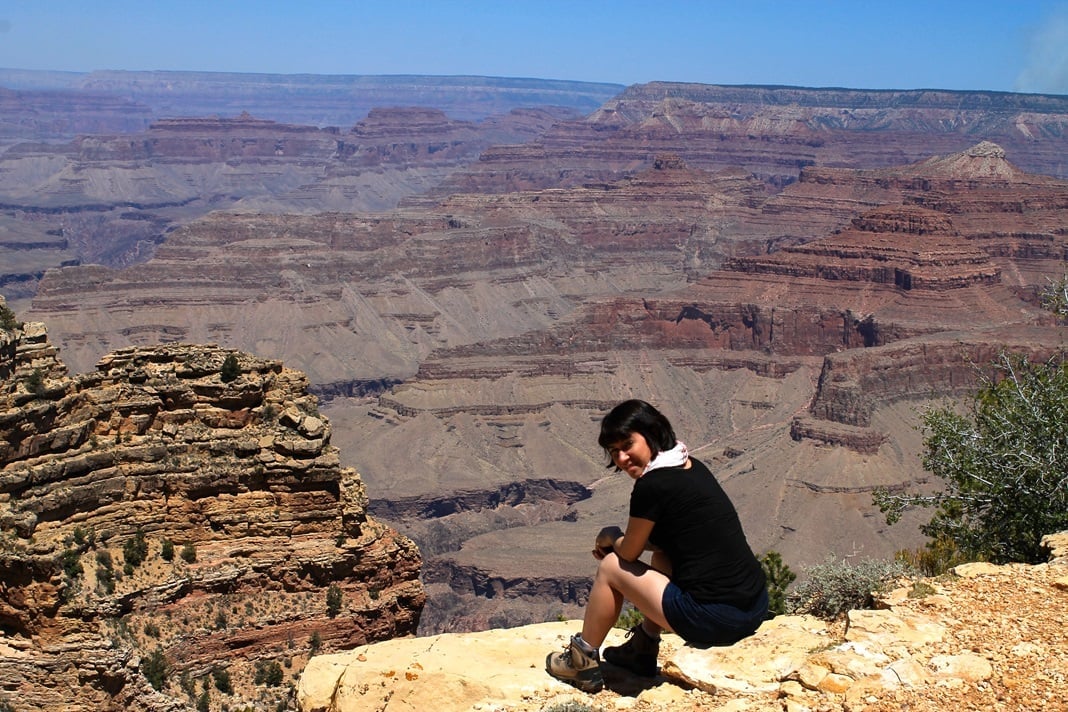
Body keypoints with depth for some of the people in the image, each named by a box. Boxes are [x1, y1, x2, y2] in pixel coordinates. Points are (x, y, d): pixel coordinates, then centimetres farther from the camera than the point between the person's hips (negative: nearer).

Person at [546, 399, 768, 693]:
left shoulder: (652, 486, -13)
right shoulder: (693, 467, 12)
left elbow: (630, 552, 3)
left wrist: (610, 537, 22)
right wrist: (620, 540, 19)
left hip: (714, 621, -8)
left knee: (610, 567, 10)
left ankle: (582, 663, 24)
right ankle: (643, 649, 35)